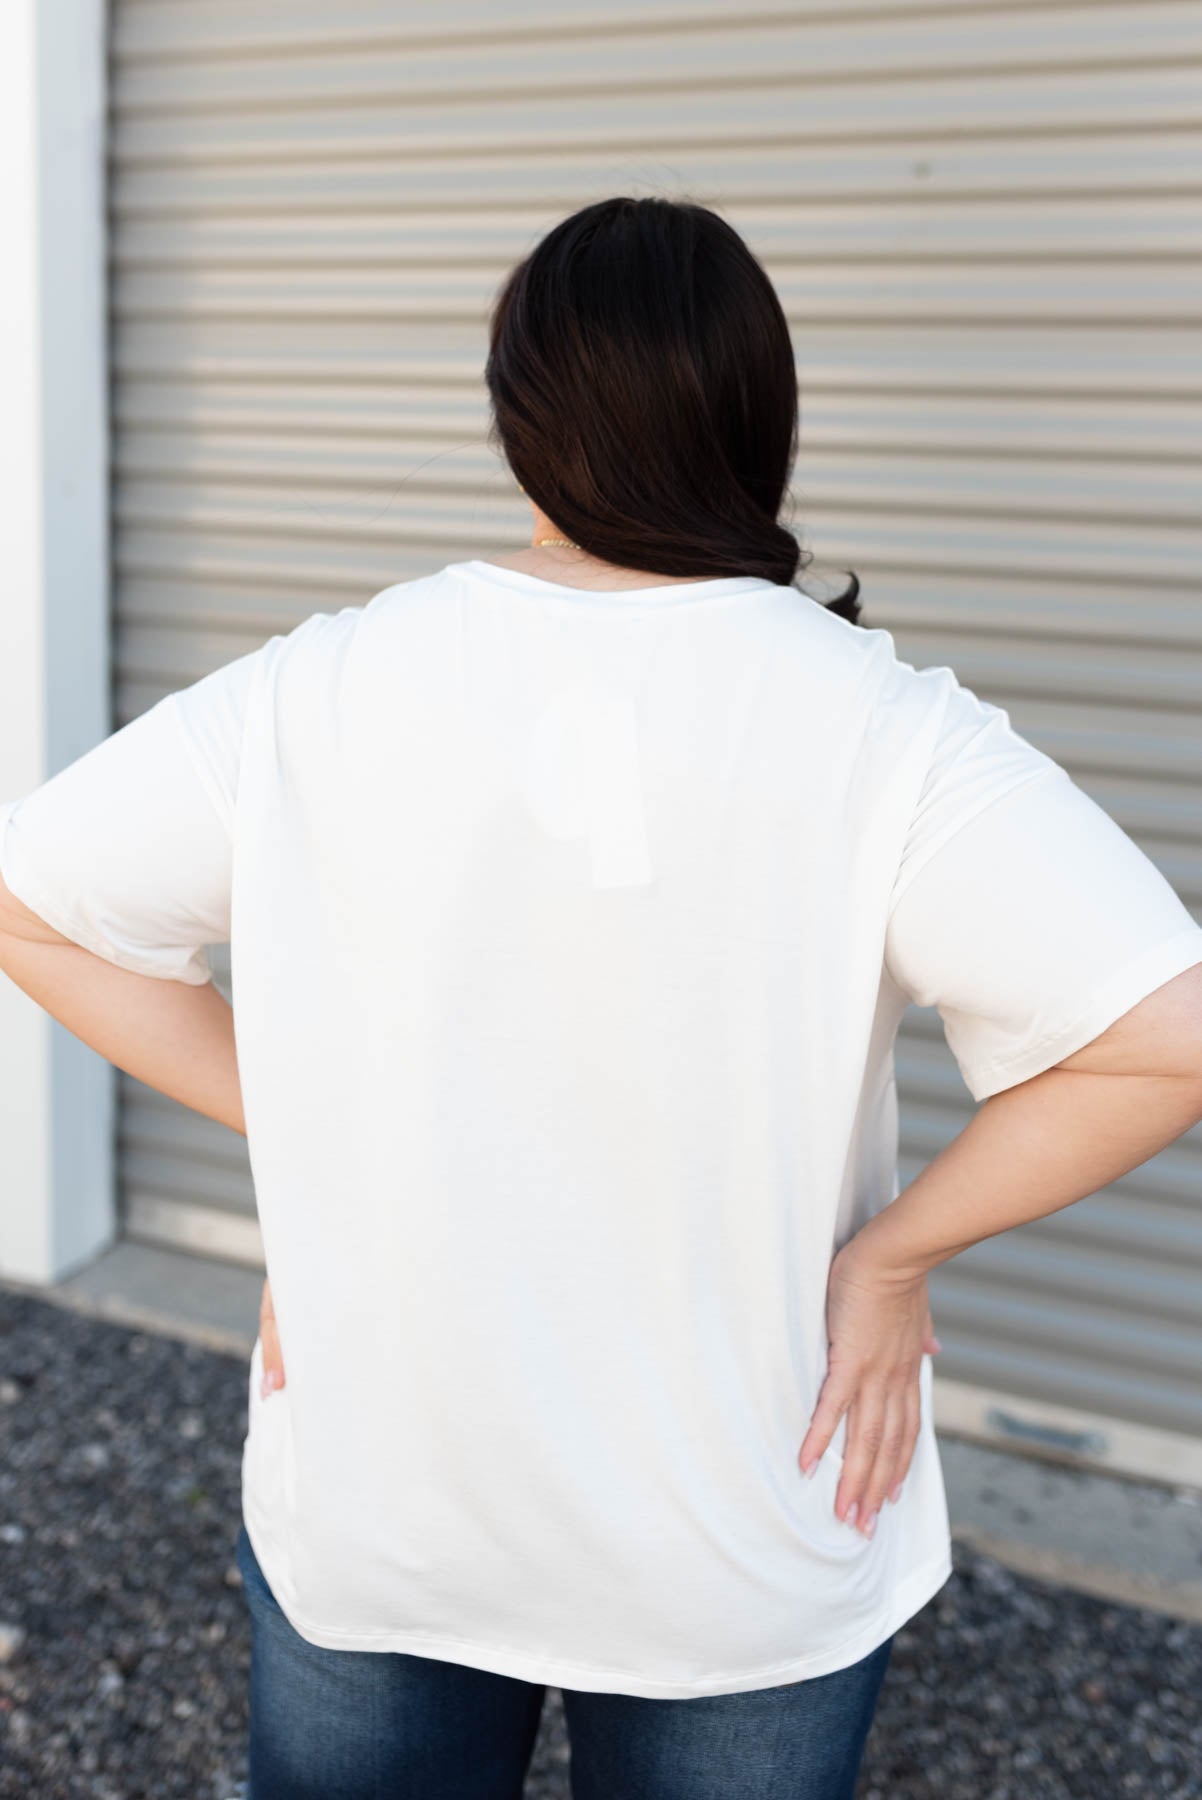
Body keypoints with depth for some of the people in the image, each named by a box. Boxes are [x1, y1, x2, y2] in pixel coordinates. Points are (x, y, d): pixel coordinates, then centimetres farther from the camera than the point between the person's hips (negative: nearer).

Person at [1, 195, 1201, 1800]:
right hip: (749, 1552, -1)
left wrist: (293, 1126, -2)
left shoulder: (320, 691, -12)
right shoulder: (880, 730, -18)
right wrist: (890, 1255, -12)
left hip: (364, 1526, 2)